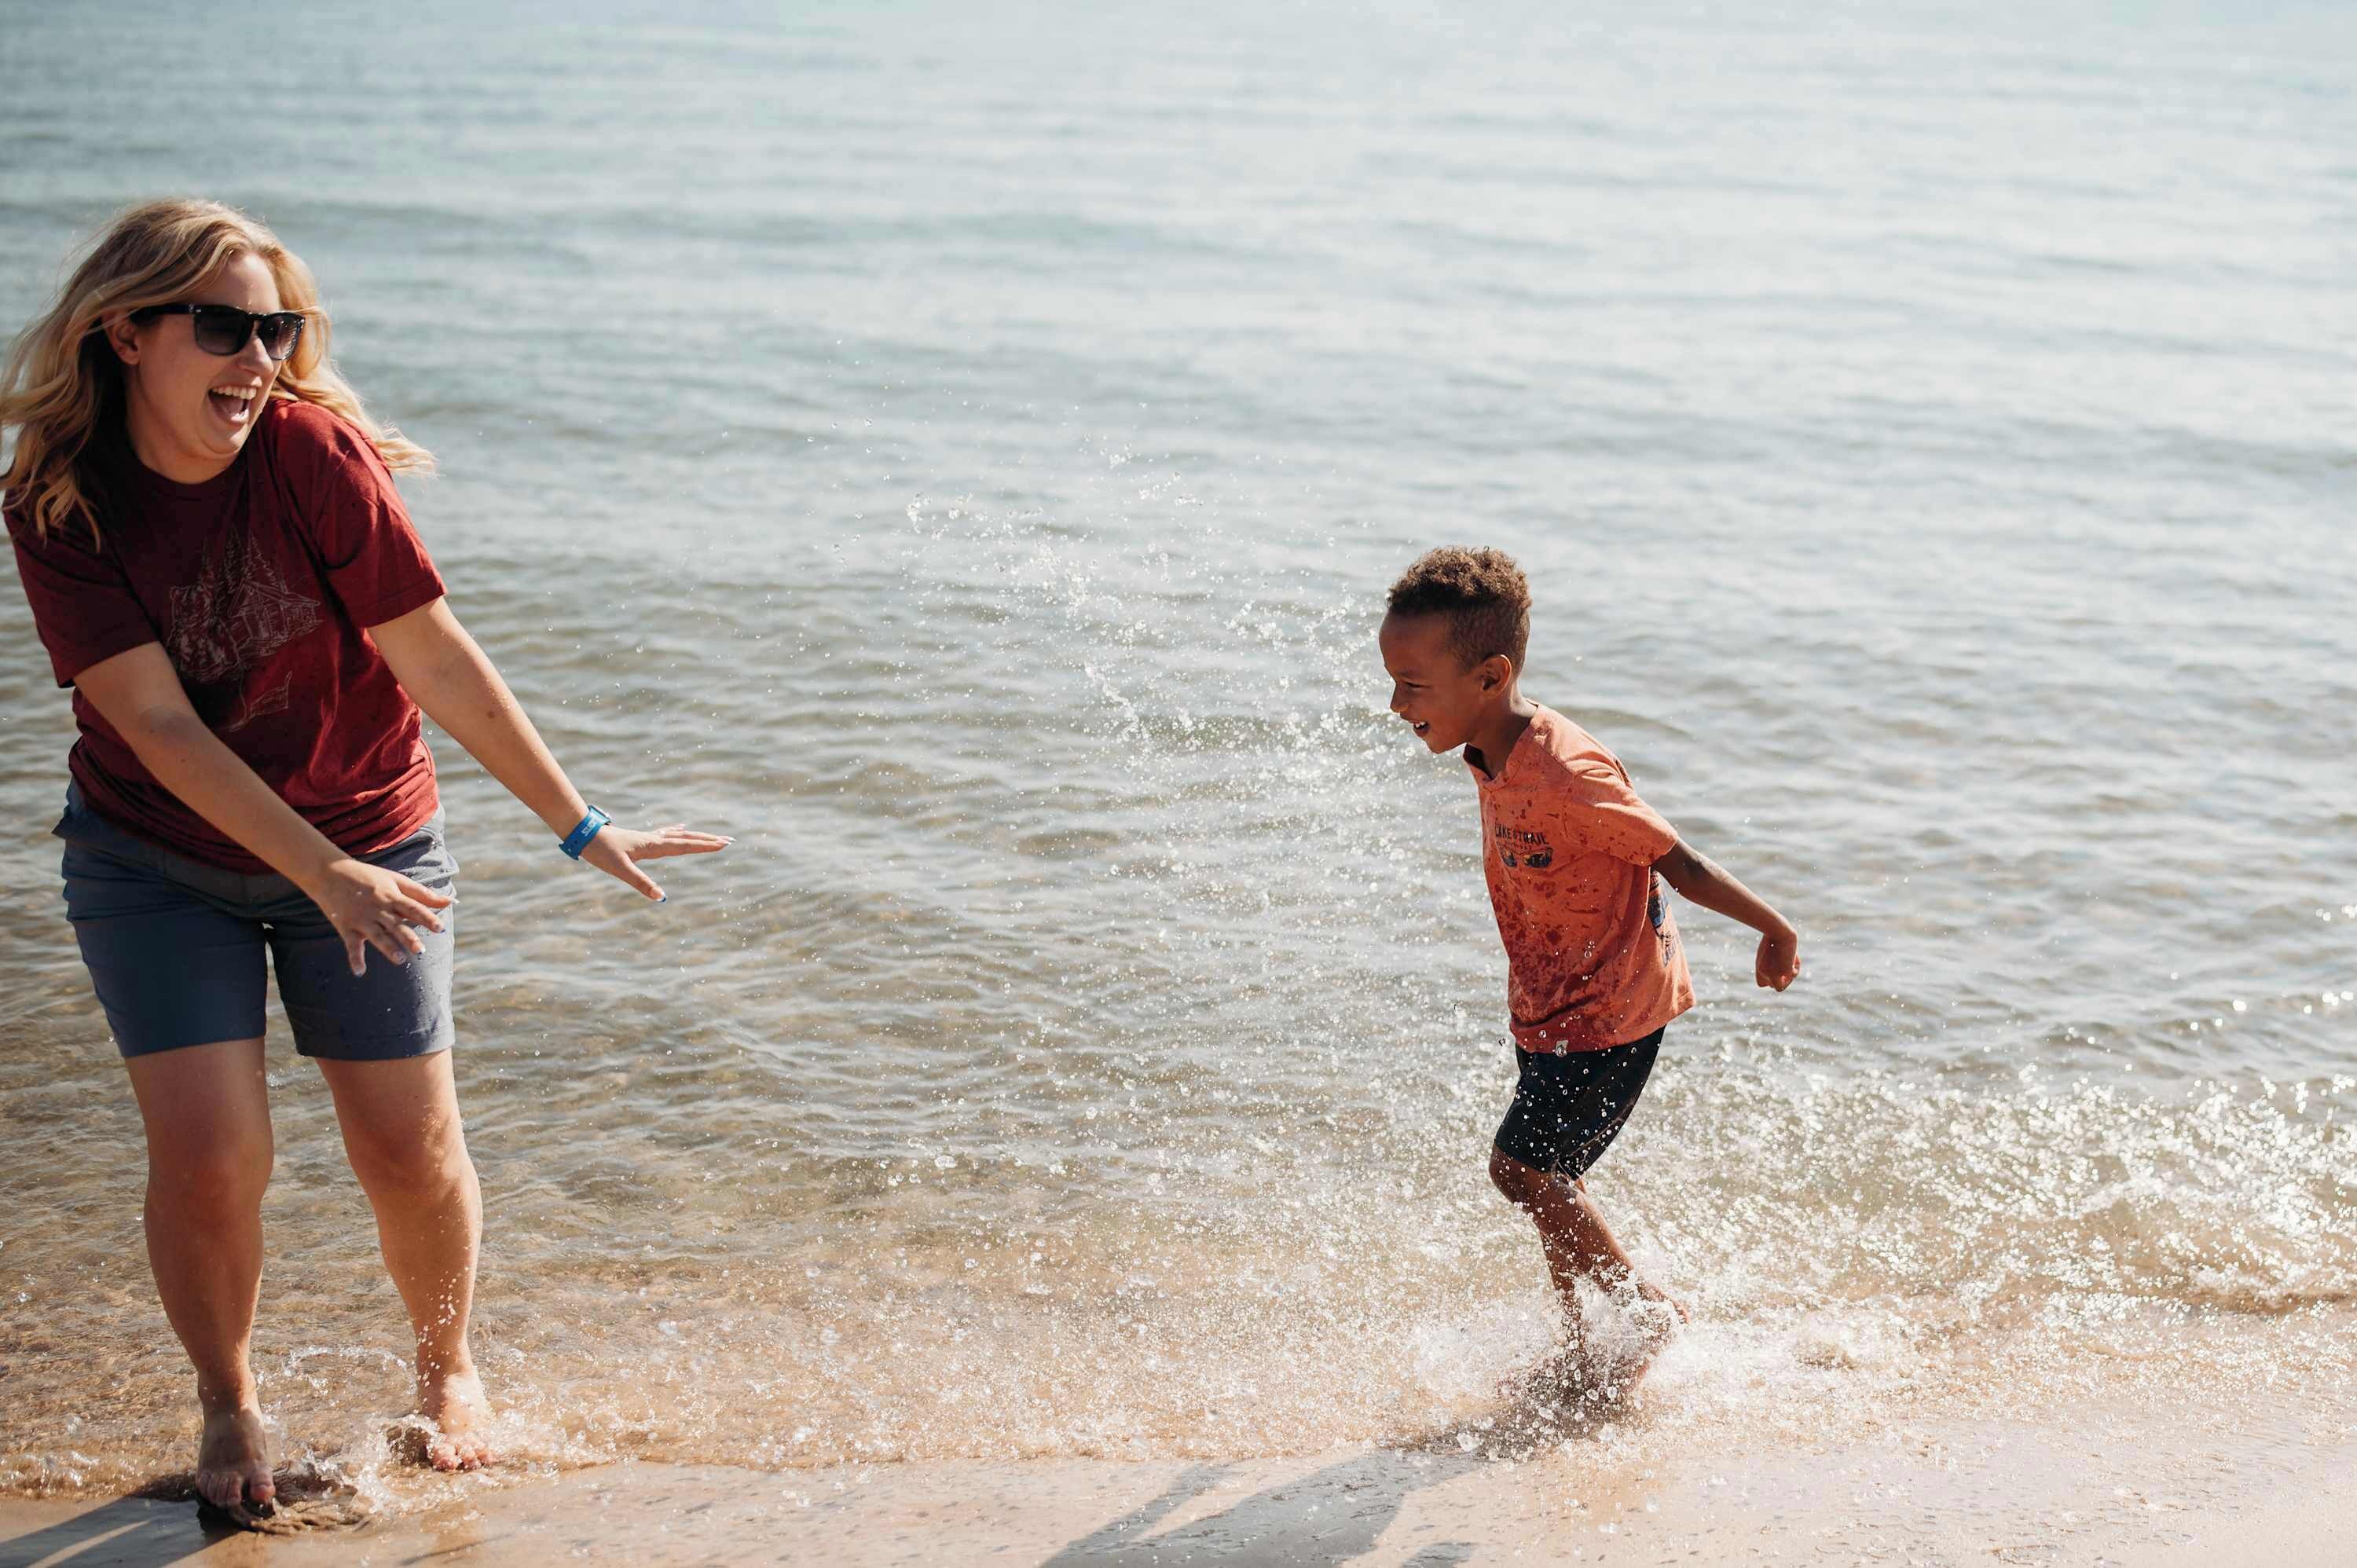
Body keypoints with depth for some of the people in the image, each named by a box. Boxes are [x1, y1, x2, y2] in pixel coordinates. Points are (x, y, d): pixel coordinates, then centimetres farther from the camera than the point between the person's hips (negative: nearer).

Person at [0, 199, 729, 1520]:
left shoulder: (312, 453, -20)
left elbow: (436, 659, -15)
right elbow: (159, 725, -21)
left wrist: (581, 827, -13)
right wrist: (327, 878, -28)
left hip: (367, 841, 0)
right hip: (156, 861, 0)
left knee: (412, 1154, 3)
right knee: (208, 1157, -9)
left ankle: (447, 1369, 33)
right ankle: (230, 1409, 20)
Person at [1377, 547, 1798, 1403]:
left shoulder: (1565, 777, -30)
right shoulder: (1497, 759, -2)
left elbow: (1677, 861, -21)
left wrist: (1776, 932, -11)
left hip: (1610, 1013, -9)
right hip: (1551, 1009, 9)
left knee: (1520, 1167, -6)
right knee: (1547, 1175, 14)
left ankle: (1646, 1306, 13)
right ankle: (1579, 1342, 29)